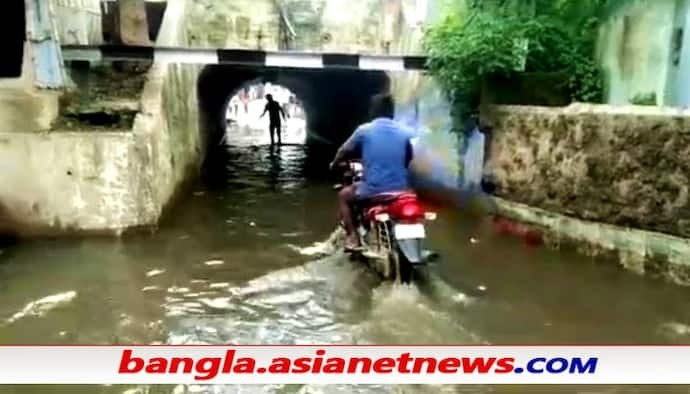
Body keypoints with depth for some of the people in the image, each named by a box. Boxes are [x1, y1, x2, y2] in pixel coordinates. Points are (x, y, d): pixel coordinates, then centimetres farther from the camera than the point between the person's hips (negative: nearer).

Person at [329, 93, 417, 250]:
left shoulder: (364, 130, -2)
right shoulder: (406, 132, 3)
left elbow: (344, 151, 11)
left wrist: (334, 164, 31)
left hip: (373, 189, -3)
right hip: (400, 188, 3)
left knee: (343, 196, 24)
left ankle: (352, 237, 14)